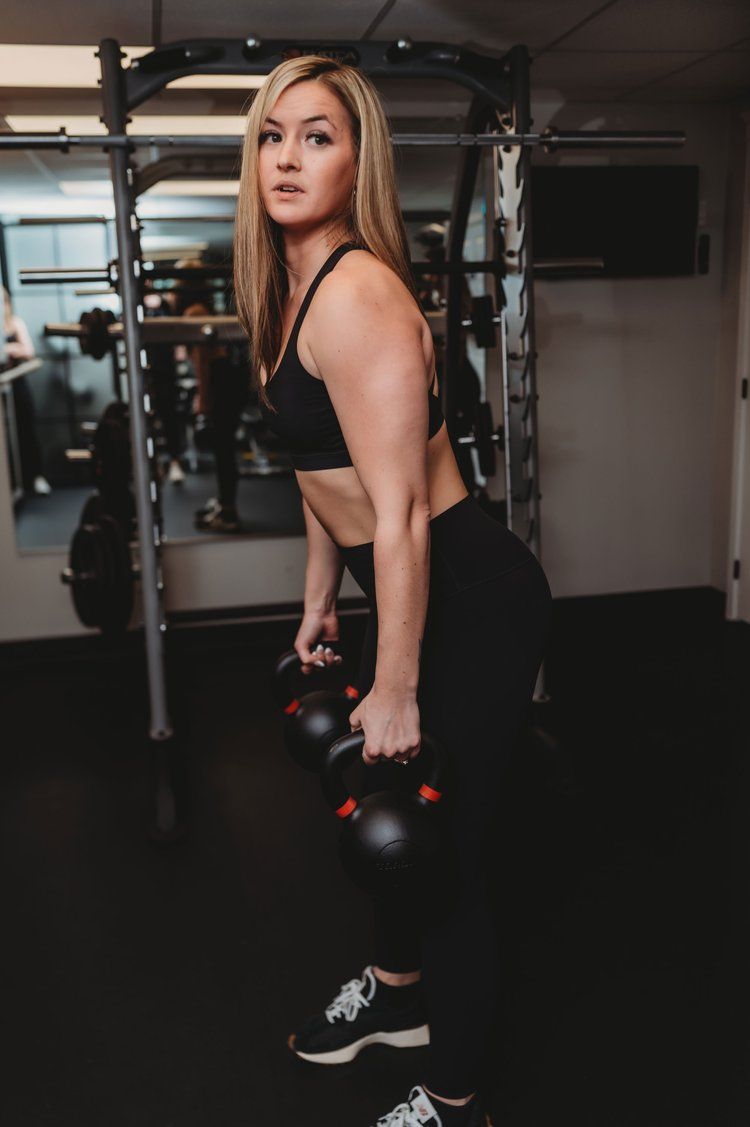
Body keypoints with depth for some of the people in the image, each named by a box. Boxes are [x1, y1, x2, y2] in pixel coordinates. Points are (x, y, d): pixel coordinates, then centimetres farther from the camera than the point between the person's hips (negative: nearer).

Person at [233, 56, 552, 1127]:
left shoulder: (357, 294, -21)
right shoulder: (290, 288, 8)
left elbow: (400, 514, -23)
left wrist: (396, 690, -19)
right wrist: (318, 605, 20)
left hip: (473, 603, -9)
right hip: (415, 594, 10)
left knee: (446, 845, 5)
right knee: (385, 802, 25)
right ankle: (397, 994, 52)